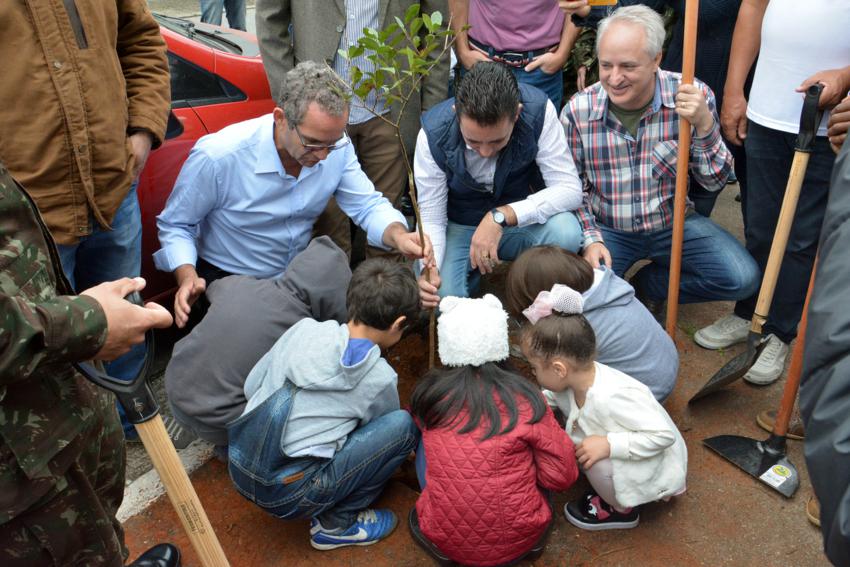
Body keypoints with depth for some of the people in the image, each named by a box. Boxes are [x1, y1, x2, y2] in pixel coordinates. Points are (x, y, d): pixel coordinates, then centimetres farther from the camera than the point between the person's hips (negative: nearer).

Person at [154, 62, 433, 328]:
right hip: (230, 282, -3)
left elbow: (368, 205, -9)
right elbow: (175, 224, -10)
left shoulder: (336, 147, -15)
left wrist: (398, 236, -31)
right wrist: (188, 277, -28)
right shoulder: (217, 157, -25)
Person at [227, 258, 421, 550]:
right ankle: (337, 524, 5)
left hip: (239, 469, 6)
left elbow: (251, 387, 10)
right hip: (286, 497, -6)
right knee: (403, 426, -4)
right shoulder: (379, 379, -9)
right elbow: (384, 428, 12)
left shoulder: (302, 328, 0)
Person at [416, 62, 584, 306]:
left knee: (566, 232, -32)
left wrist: (501, 216, -36)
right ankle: (473, 273, 8)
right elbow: (431, 220, -17)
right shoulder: (434, 133, -24)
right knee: (440, 297, -28)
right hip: (459, 228, -1)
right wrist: (428, 268, -37)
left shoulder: (538, 110, -25)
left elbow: (570, 190, -24)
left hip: (522, 220, 1)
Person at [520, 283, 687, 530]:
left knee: (597, 460, -29)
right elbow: (541, 400, 7)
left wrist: (608, 445, -37)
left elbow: (664, 435, -33)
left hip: (657, 470, -8)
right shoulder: (576, 379, -13)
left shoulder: (611, 398, -37)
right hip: (621, 458, 8)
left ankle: (621, 510, 1)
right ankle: (611, 488, 15)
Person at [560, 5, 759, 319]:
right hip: (605, 227, -1)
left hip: (673, 222, 2)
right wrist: (590, 240, -14)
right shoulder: (578, 110, -14)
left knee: (742, 278, -17)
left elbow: (714, 182, -9)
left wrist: (704, 124, -25)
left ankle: (647, 285, 8)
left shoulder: (693, 95, -13)